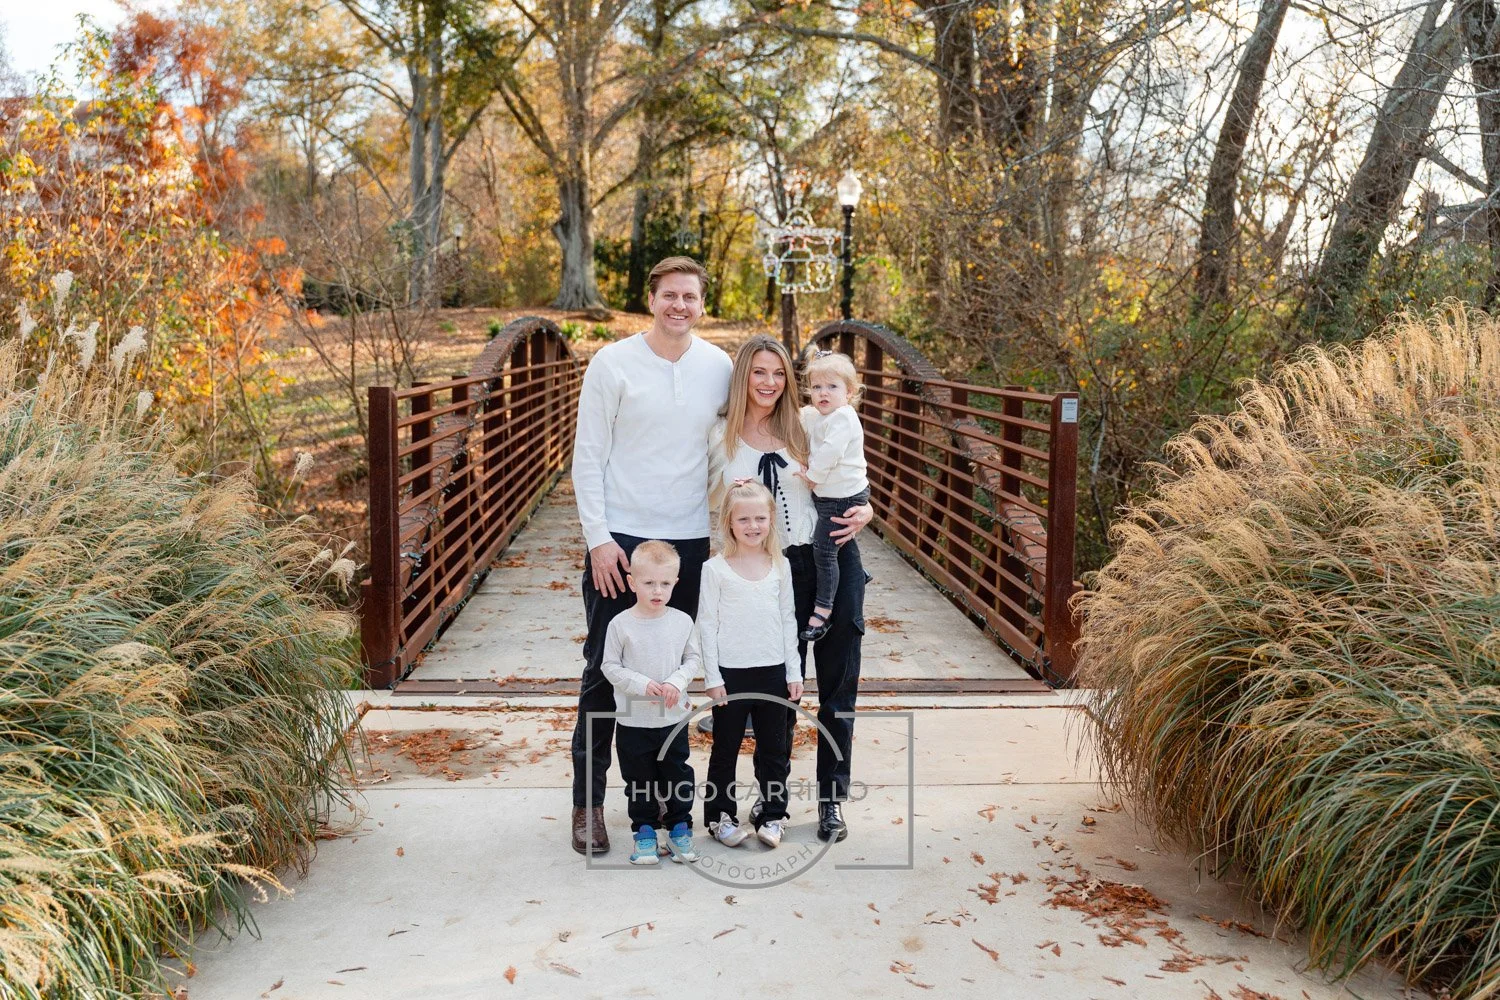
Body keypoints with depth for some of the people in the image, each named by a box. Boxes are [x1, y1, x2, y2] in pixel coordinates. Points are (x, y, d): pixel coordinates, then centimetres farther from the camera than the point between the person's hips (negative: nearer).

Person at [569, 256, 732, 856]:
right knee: (605, 670, 1)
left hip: (690, 542, 3)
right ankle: (587, 800, 13)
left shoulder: (719, 368, 5)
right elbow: (588, 456, -4)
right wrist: (598, 537, -11)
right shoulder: (613, 363, -4)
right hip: (620, 539, -3)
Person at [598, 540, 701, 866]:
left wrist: (677, 681, -14)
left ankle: (679, 827, 28)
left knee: (678, 775, 11)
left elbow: (692, 659, 5)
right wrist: (642, 685, -19)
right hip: (633, 720, -1)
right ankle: (644, 831, 25)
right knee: (639, 779, 10)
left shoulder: (682, 622, -5)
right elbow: (610, 666, -7)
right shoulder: (621, 624, -11)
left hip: (674, 717, 2)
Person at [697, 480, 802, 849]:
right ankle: (721, 816, 21)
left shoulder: (780, 566, 4)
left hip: (773, 671, 3)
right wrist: (712, 676, -8)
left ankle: (772, 815, 23)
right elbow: (706, 624, -5)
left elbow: (788, 620, 8)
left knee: (774, 748, 10)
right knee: (725, 748, 8)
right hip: (730, 673, -3)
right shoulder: (715, 568, -6)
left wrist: (793, 672, 6)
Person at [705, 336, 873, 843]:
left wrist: (863, 511, -7)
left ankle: (831, 797, 18)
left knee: (838, 682, 4)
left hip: (835, 559, 1)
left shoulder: (803, 429, 5)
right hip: (777, 570, -1)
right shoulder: (722, 436, 2)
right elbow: (712, 502, 8)